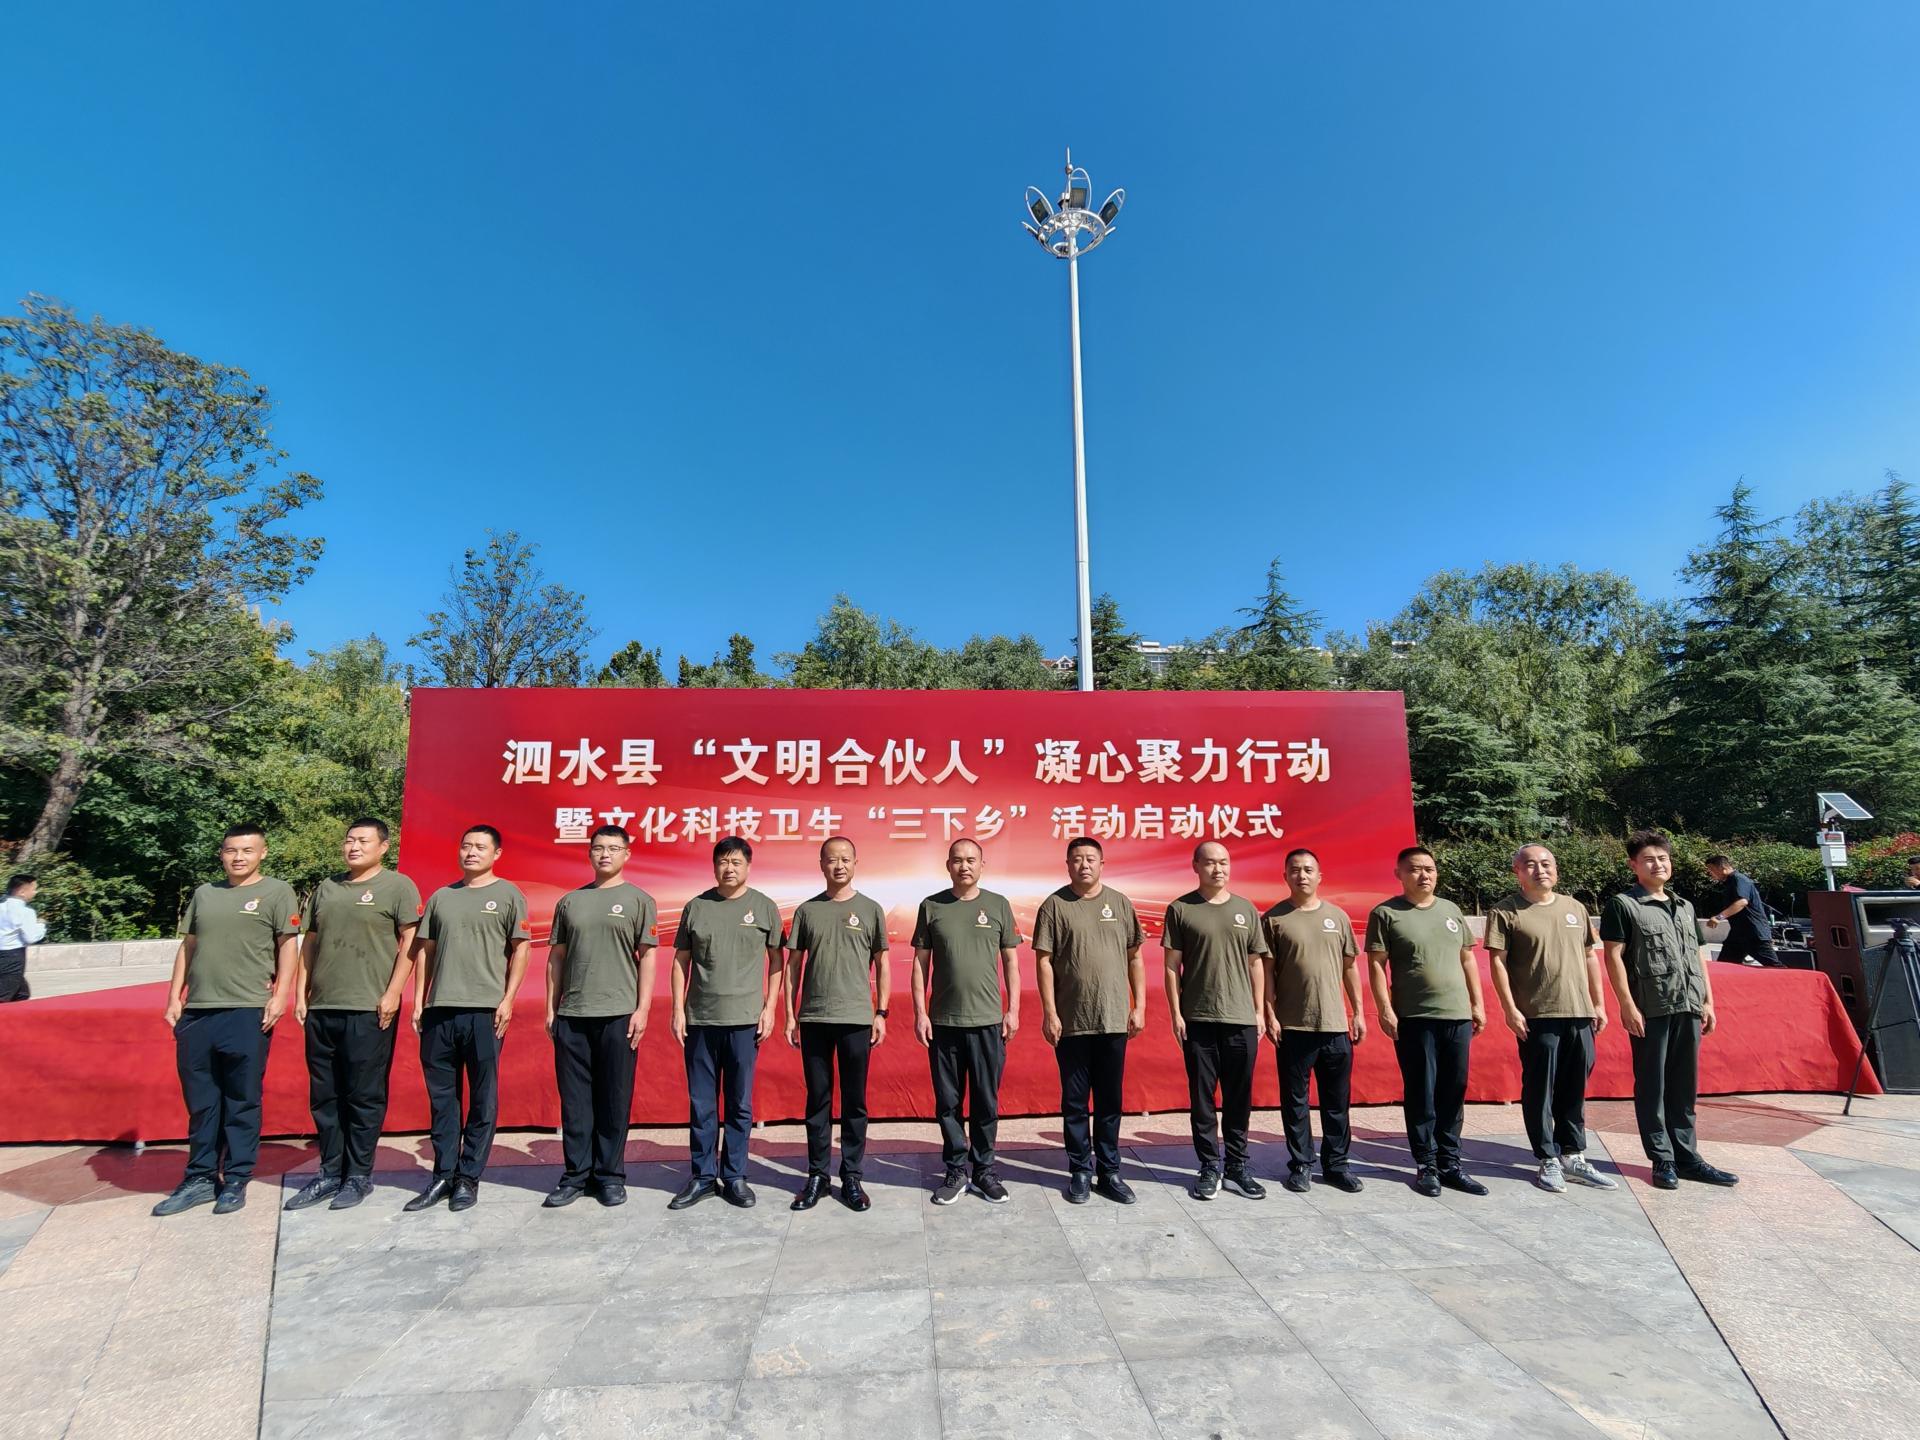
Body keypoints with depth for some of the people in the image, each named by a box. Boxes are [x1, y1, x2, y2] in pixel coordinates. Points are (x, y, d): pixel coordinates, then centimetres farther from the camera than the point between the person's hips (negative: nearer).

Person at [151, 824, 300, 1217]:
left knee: (242, 1103, 2)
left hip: (247, 1012, -5)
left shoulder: (277, 892, 1)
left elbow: (288, 947, -3)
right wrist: (174, 997, 11)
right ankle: (199, 1179, 23)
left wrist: (280, 996, -12)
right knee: (200, 1103, 12)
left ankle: (235, 1182, 12)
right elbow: (187, 947, 18)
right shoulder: (204, 894, 16)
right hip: (197, 1011, 5)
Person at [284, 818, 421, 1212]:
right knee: (324, 1096, 12)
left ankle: (359, 1176, 11)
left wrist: (392, 993, -13)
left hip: (368, 1008, -6)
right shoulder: (326, 888, 16)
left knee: (364, 1097, 0)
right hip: (321, 1007, 6)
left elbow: (409, 942, -7)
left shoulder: (398, 886, -2)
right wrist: (300, 994, 11)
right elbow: (310, 942, 18)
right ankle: (330, 1173, 23)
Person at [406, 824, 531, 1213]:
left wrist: (507, 999, -8)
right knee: (441, 1097, 10)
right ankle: (443, 1176, 21)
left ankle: (469, 1178, 12)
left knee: (482, 1099, 2)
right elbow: (425, 950, 15)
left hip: (485, 1009, -4)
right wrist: (418, 1002, 8)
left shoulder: (508, 895, 2)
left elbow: (520, 950, -1)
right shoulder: (441, 897, 14)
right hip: (439, 1009, 4)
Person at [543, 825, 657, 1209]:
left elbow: (647, 956, -1)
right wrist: (551, 1008, 8)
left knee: (615, 1100, 4)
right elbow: (556, 957, 14)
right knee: (574, 1100, 8)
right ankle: (576, 1175, 19)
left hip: (619, 1015, -3)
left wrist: (642, 1009, -7)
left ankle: (610, 1176, 15)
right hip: (572, 1015, 3)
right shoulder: (570, 901, 12)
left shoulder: (638, 900, 3)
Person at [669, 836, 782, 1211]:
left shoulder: (765, 907, 2)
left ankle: (734, 1177, 19)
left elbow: (776, 959, 5)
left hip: (744, 1020, -1)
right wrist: (678, 1009, 2)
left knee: (740, 1104, 7)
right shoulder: (696, 906, 4)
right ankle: (702, 1176, 21)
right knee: (701, 1105, 9)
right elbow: (681, 961, 7)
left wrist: (770, 1006, -2)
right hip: (699, 1019, 1)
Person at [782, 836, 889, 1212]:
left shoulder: (870, 910, 4)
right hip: (814, 1018, 1)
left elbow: (881, 965, 5)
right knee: (817, 1099, 8)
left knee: (854, 1101, 6)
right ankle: (817, 1175, 18)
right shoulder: (807, 910, 6)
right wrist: (790, 1015, 3)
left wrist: (881, 1013, -1)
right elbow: (793, 964, 8)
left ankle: (851, 1176, 16)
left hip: (857, 1018, -1)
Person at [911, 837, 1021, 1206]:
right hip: (943, 1022, 0)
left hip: (988, 1021, 0)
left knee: (986, 1102, 7)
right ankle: (957, 1171, 21)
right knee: (948, 1102, 7)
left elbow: (1011, 961, 6)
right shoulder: (931, 907, 2)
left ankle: (983, 1171, 22)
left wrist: (1013, 1010, 0)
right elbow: (920, 963, 4)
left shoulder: (999, 905, 3)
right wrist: (920, 1013, -2)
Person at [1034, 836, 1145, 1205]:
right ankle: (1080, 1171, 21)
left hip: (1115, 1020, 2)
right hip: (1071, 1022, -2)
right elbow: (1043, 961, -5)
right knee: (1075, 1101, 8)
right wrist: (1049, 1012, -9)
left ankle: (1109, 1171, 24)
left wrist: (1139, 1006, 4)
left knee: (1110, 1101, 12)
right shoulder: (1054, 905, -3)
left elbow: (1134, 957, 9)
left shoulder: (1120, 903, 5)